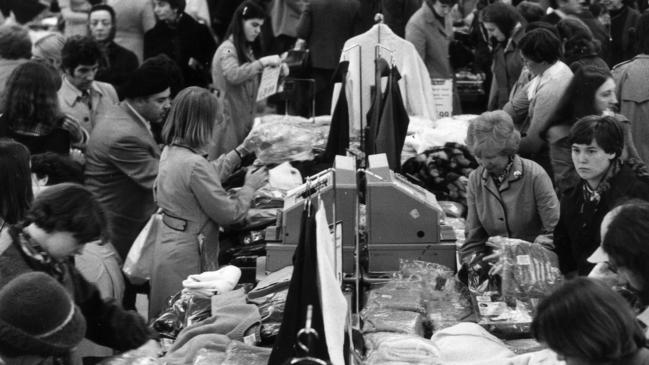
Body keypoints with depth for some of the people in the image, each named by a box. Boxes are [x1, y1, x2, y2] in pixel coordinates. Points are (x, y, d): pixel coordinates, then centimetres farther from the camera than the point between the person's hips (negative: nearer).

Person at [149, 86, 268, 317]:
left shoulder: (170, 152, 2)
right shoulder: (193, 164, -26)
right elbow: (229, 213, -18)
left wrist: (241, 151, 21)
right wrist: (250, 187, -3)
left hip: (169, 244, 9)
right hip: (187, 258, -9)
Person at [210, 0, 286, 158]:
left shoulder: (248, 49, 13)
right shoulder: (227, 49, -13)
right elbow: (233, 75, -31)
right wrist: (263, 62, -31)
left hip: (245, 118, 8)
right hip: (229, 118, -8)